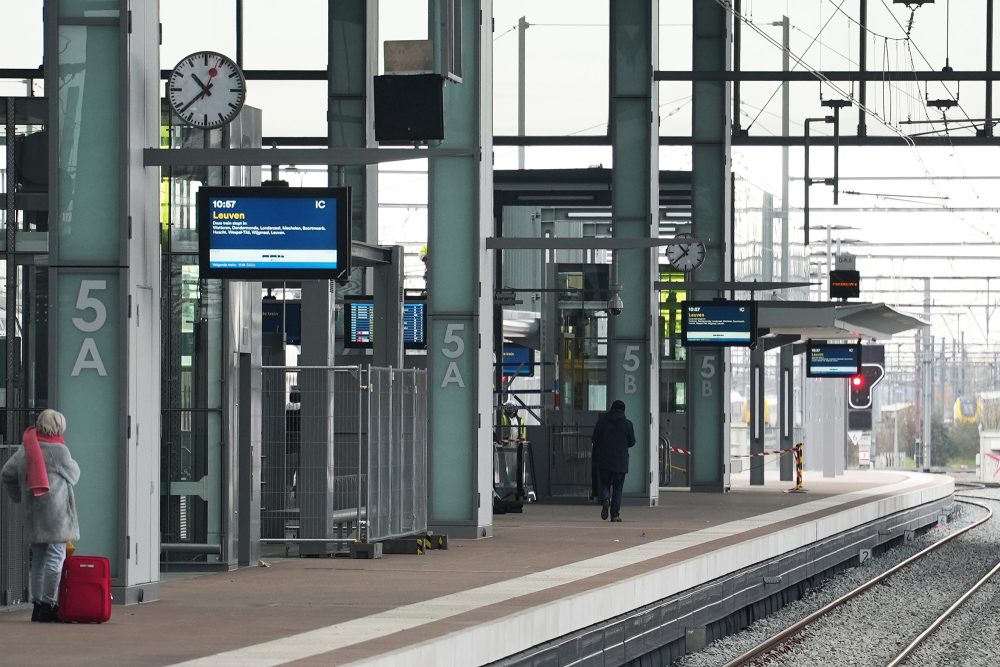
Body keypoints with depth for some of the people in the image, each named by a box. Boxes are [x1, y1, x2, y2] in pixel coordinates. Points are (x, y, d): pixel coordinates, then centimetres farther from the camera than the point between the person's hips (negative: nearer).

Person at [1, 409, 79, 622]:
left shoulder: (25, 449, 10)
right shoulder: (59, 450, -8)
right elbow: (73, 475, 4)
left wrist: (18, 496, 20)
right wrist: (74, 466, 24)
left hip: (32, 509, 7)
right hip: (55, 508, -7)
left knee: (38, 558, 12)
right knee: (55, 556, -5)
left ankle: (37, 605, 14)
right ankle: (48, 605, -8)